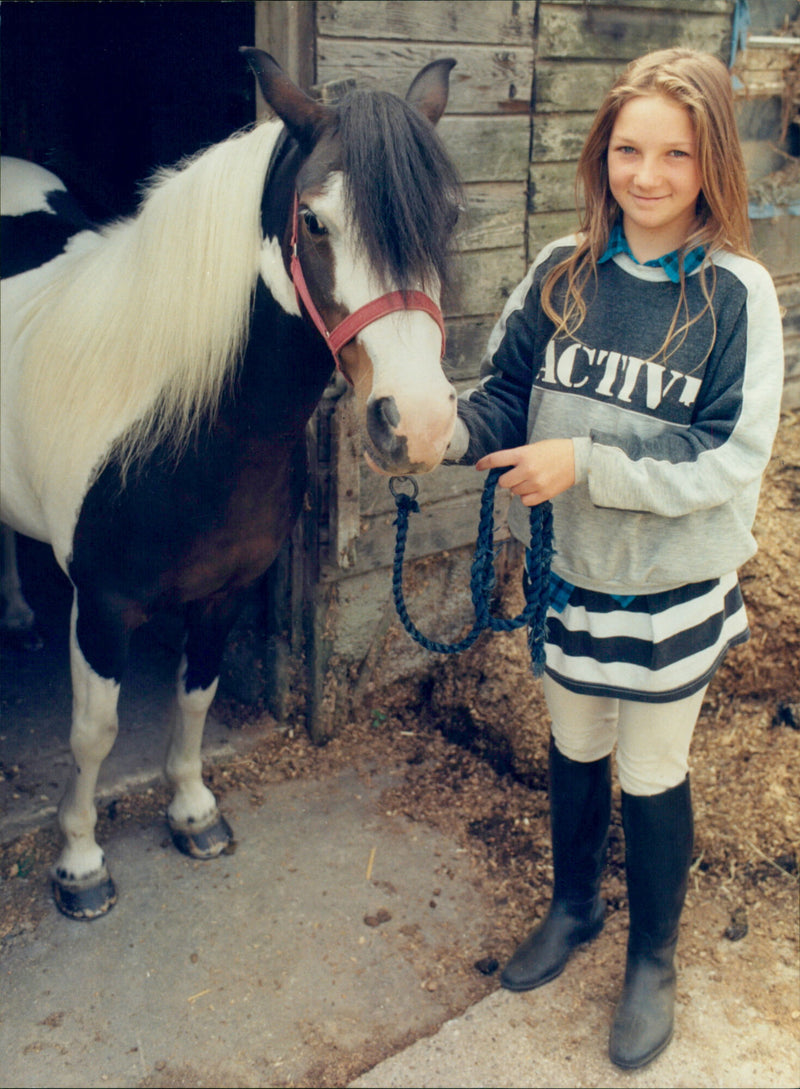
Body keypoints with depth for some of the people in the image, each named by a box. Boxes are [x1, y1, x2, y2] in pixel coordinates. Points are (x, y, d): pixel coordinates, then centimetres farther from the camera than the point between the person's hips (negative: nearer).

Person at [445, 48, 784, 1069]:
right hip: (570, 570, 4)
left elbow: (731, 457, -18)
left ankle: (652, 961, 39)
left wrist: (587, 464, -26)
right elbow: (505, 392, 1)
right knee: (573, 752, 22)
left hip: (674, 585, -3)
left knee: (652, 777, 13)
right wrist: (451, 432, -21)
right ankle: (572, 905, 49)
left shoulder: (736, 293, -15)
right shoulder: (563, 272, -5)